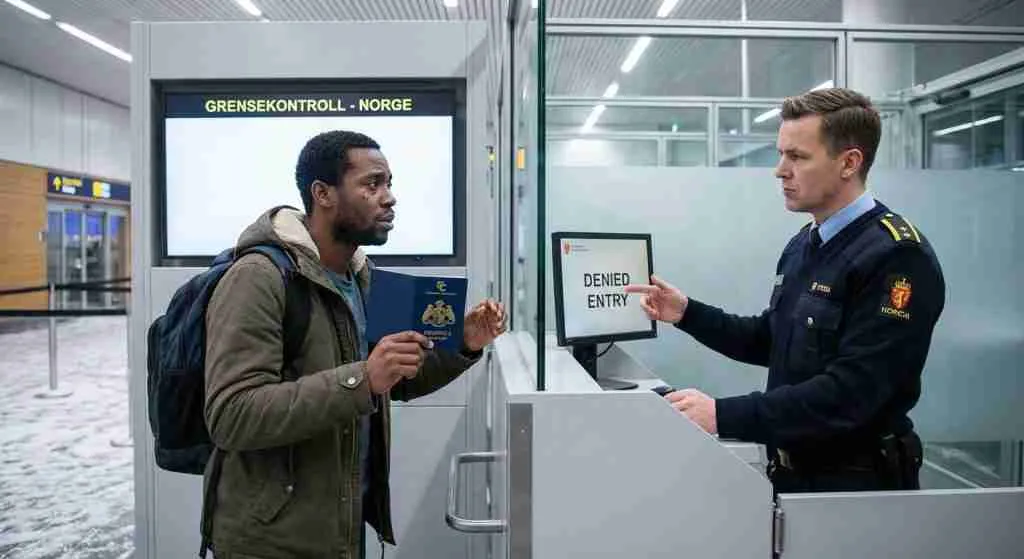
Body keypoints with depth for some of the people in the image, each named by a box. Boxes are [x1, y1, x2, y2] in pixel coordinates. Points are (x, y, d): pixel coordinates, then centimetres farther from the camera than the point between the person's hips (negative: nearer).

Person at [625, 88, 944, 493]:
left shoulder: (896, 256, -21)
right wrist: (688, 314, 1)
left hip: (855, 486, -7)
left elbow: (850, 392, -28)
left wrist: (723, 416, -31)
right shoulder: (802, 245, 6)